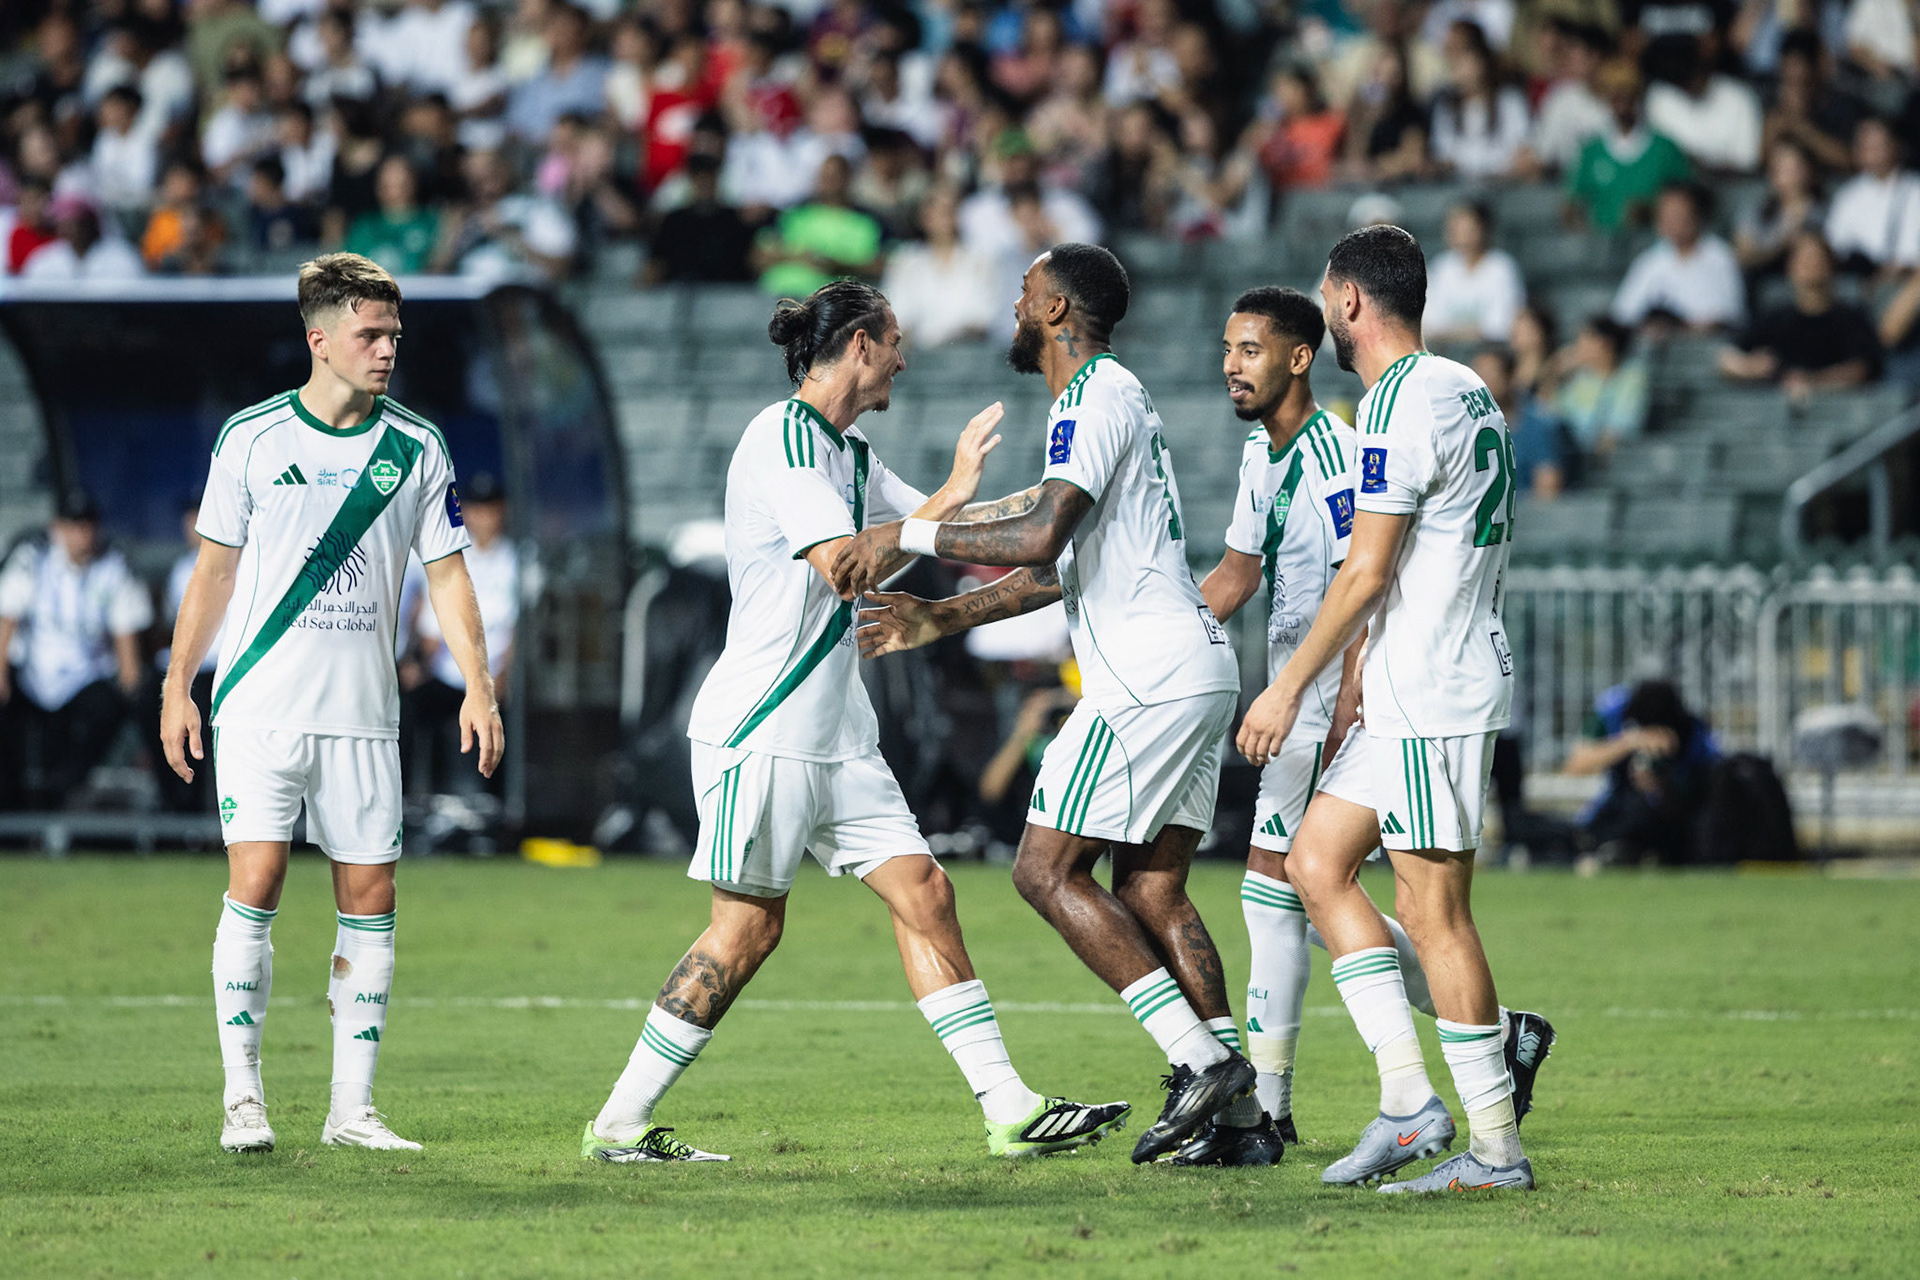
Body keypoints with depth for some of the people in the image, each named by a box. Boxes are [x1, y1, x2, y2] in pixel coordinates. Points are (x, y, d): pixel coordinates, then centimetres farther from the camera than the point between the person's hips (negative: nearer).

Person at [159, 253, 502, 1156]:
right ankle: (242, 1096, -3)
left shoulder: (417, 447, 4)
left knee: (369, 899, 0)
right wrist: (177, 687, 5)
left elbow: (446, 572, 7)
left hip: (363, 713, 2)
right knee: (256, 884, -11)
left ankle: (352, 1106, 5)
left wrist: (477, 685, -3)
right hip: (259, 705, -2)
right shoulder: (251, 438, 0)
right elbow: (214, 570, 8)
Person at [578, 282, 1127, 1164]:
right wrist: (950, 498, -19)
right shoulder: (782, 438, -13)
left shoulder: (848, 454, 16)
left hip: (837, 738, 9)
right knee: (748, 926, -7)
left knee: (921, 891, 2)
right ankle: (618, 1125, 1)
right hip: (762, 727, -9)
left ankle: (1010, 1111, 1)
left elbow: (960, 527, 29)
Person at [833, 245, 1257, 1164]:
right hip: (1198, 671, 10)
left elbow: (1040, 538, -24)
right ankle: (1234, 1087, 0)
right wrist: (943, 619, 25)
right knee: (1148, 888, 8)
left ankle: (1197, 1057, -15)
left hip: (1147, 677, -10)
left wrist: (907, 535, -16)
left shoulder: (1094, 401, -11)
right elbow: (1061, 567, 27)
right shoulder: (1113, 397, 22)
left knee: (1047, 870, -8)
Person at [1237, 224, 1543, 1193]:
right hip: (1411, 695, 10)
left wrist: (1290, 688, -10)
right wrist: (1359, 688, 26)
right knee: (1315, 864, 11)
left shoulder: (1400, 403, -15)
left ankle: (1496, 1146, -3)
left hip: (1433, 696, -10)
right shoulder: (1463, 389, 16)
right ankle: (1408, 1097, 7)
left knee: (1431, 909, -7)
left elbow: (1366, 573, -17)